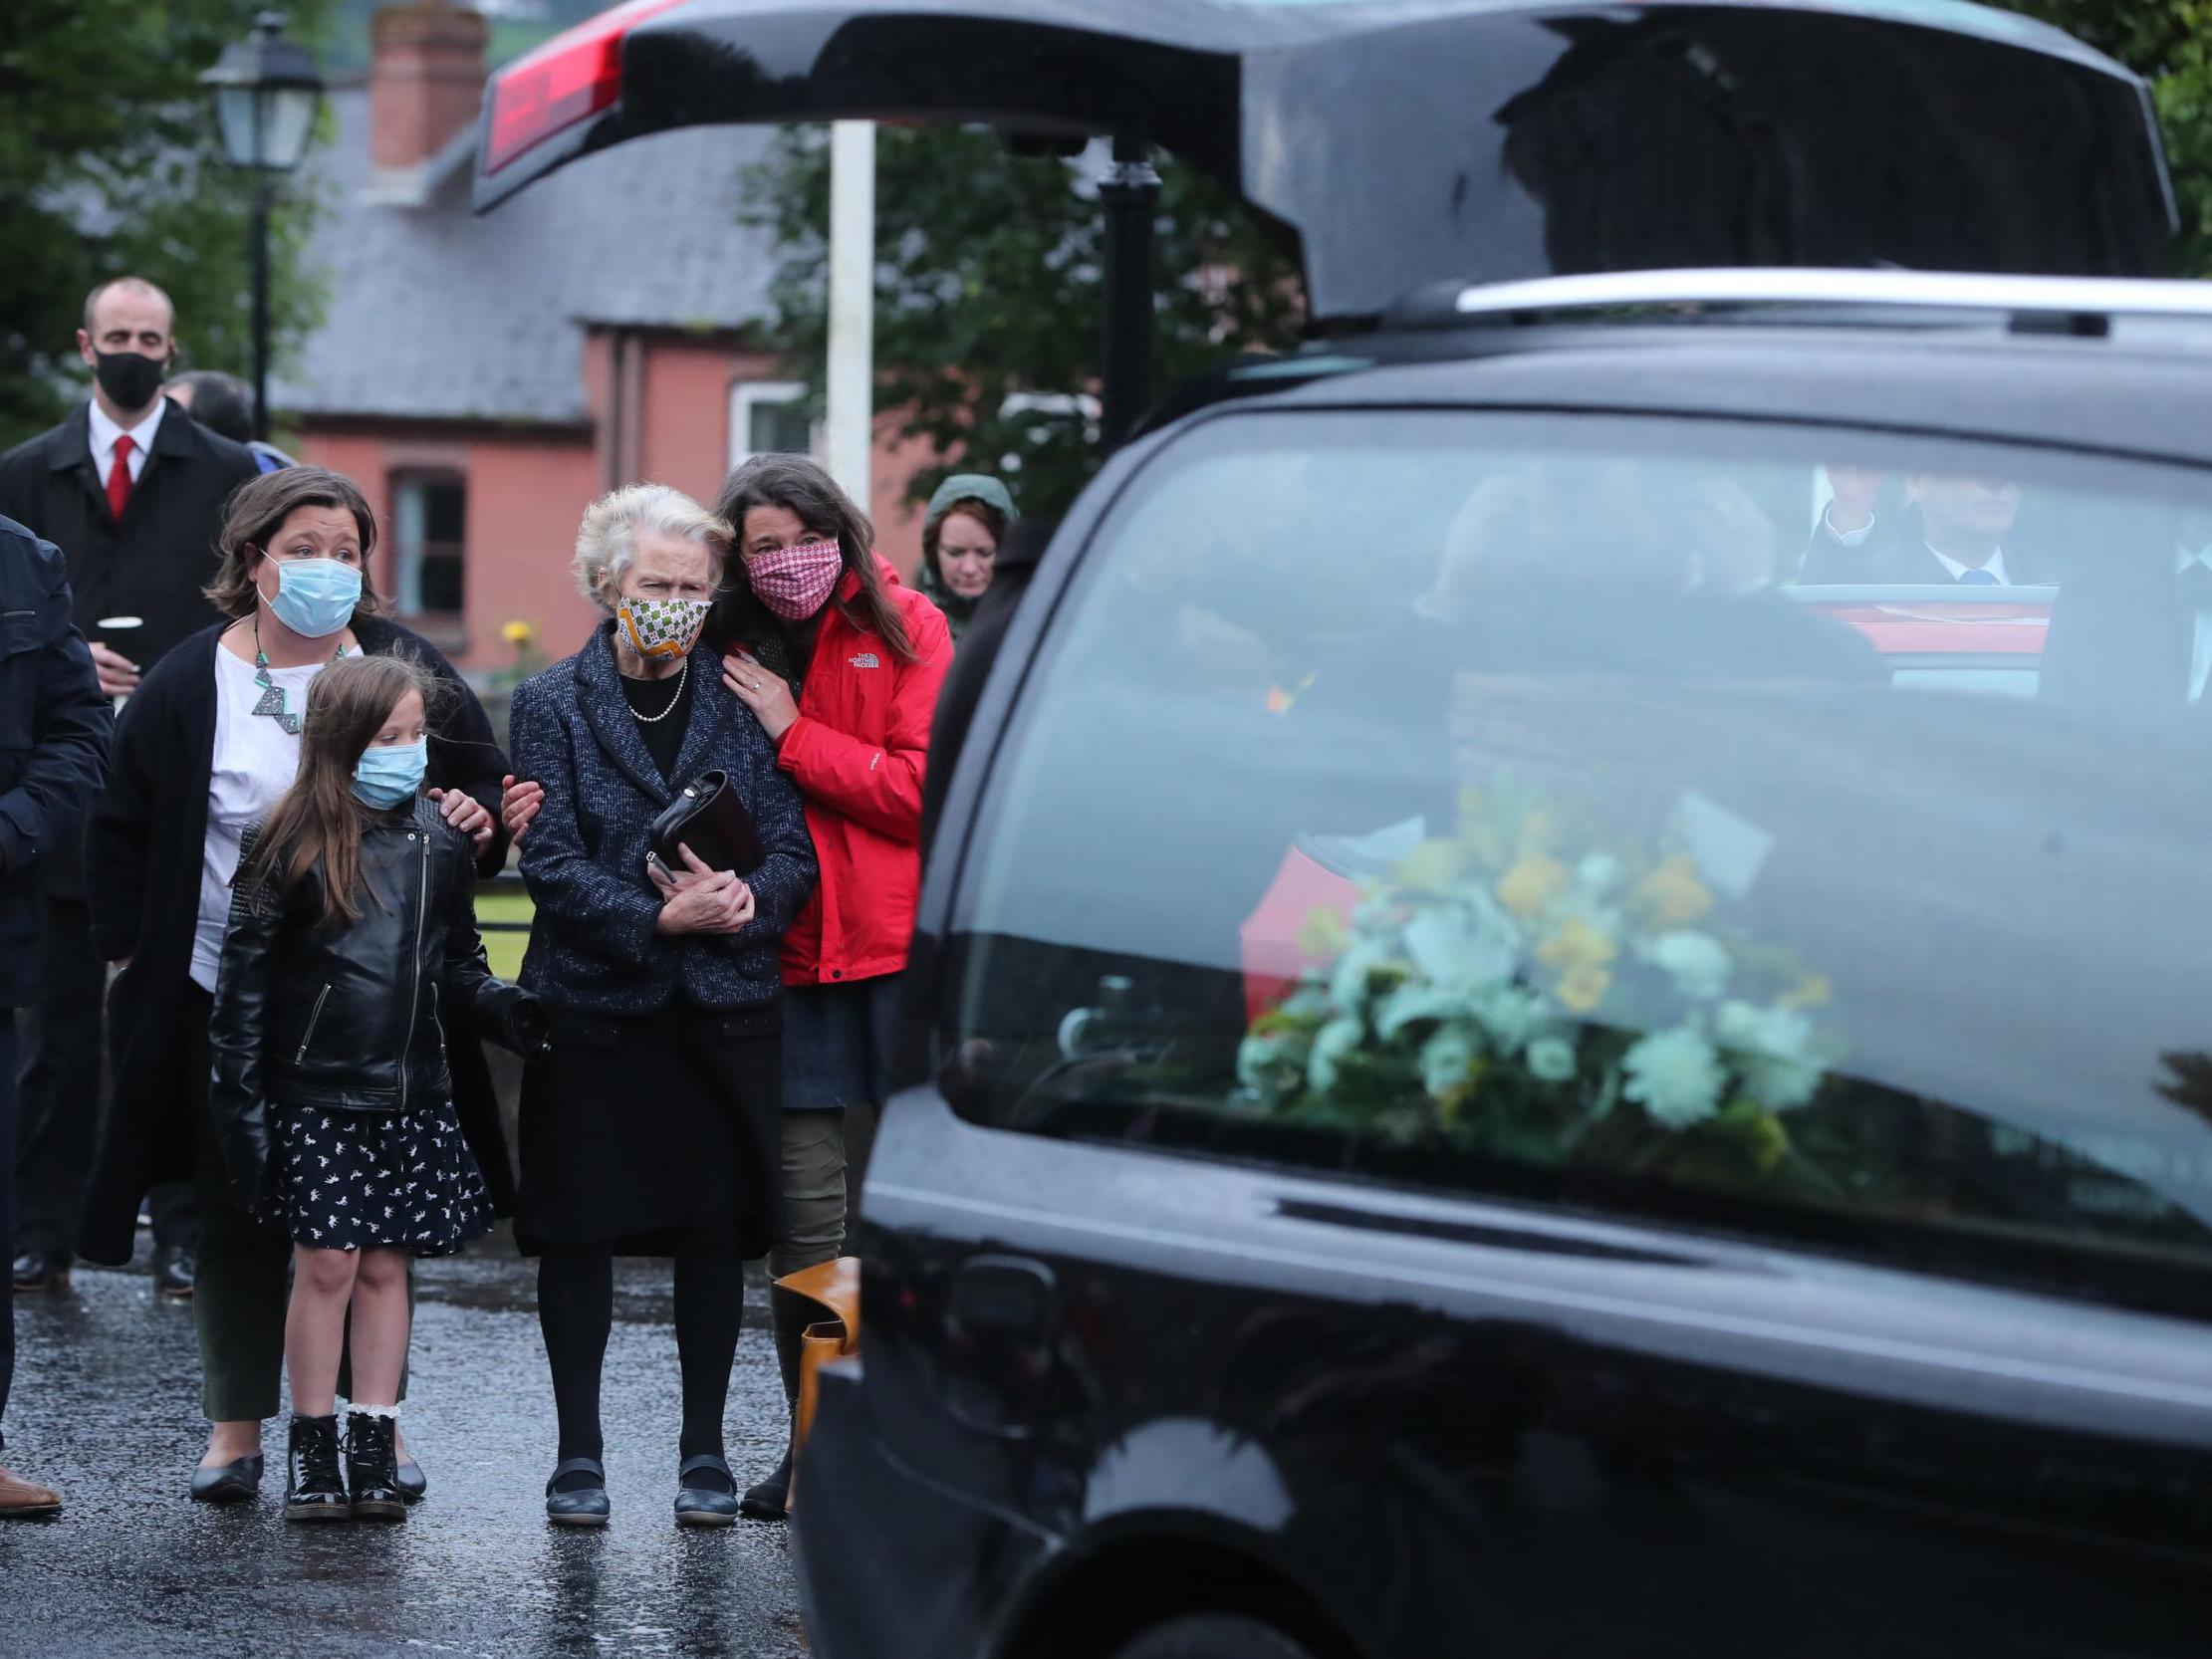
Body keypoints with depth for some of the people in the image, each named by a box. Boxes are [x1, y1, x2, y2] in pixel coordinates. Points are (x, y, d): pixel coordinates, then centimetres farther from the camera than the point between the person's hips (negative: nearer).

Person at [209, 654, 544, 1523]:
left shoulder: (438, 839, 7)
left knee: (386, 1265, 6)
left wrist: (496, 1003, -5)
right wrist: (240, 1098, -6)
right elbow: (244, 977, -3)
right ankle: (312, 1450, 8)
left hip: (410, 1093, 3)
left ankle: (373, 1450, 12)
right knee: (326, 1263, -3)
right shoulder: (290, 843, -6)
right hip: (316, 1093, -3)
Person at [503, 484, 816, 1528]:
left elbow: (794, 846, 3)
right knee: (578, 1227, 2)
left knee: (716, 1228, 4)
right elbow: (549, 863, -7)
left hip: (725, 1008, 1)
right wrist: (656, 917, -19)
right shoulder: (552, 705, 2)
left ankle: (705, 1451, 15)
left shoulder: (741, 703, 7)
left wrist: (746, 899, -18)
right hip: (590, 1003, -1)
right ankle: (579, 1451, 13)